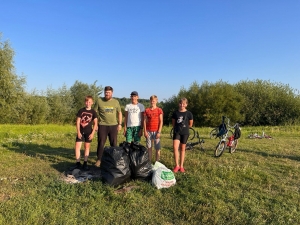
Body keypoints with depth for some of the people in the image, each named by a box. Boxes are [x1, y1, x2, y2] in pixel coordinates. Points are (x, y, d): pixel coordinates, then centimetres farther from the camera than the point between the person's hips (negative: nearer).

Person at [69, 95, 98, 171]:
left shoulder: (93, 112, 0)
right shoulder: (81, 111, 1)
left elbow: (95, 123, -3)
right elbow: (78, 122, 0)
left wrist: (92, 133, -10)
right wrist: (78, 132, -7)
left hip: (88, 132, -1)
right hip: (81, 131, 1)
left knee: (87, 147, 6)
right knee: (77, 146, -4)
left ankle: (85, 163, 13)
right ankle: (78, 163, 5)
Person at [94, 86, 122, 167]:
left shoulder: (116, 102, 5)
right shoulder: (99, 101, 1)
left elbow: (119, 113, 10)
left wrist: (120, 124, 3)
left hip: (113, 125, 2)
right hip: (102, 125, -1)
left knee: (114, 144, 8)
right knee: (101, 143, 2)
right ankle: (99, 160, 14)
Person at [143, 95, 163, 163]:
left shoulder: (159, 110, 2)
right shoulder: (146, 110, 8)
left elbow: (161, 122, -1)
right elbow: (145, 121, 7)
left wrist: (159, 132, -8)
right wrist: (145, 131, -2)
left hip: (156, 131, -2)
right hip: (148, 131, 2)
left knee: (157, 148, 0)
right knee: (149, 148, 6)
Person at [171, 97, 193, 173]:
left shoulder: (188, 113, -2)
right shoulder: (175, 113, 2)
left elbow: (190, 124, 9)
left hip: (185, 133, -1)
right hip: (176, 132, 1)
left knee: (182, 149, 7)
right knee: (175, 147, -14)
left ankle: (181, 166, 17)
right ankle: (177, 165, -2)